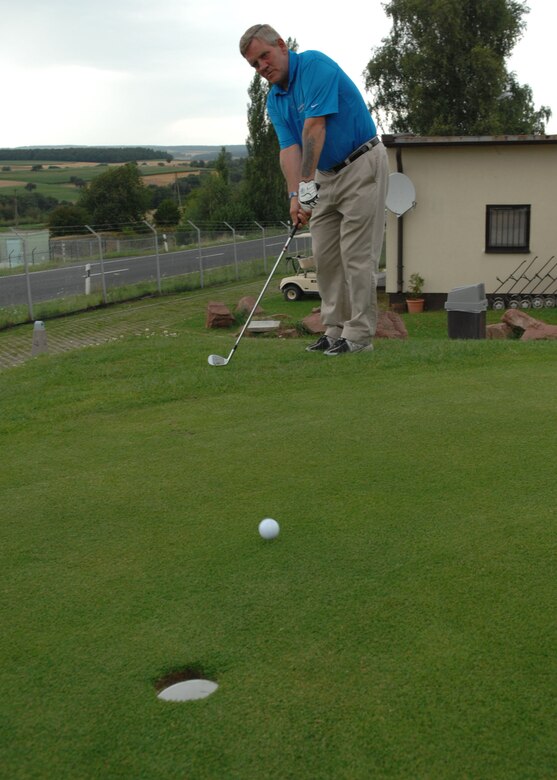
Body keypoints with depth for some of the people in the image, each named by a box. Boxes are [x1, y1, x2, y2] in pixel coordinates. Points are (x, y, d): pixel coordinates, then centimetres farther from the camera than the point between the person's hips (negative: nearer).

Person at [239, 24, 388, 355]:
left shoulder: (315, 65, -18)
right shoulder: (275, 100, 6)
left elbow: (315, 127, -25)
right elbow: (289, 148, -6)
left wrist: (306, 183, -28)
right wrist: (295, 195, -21)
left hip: (362, 166, -8)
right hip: (327, 175, 8)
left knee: (356, 254, -8)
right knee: (325, 255, 7)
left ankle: (359, 334, -2)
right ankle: (336, 328, 15)